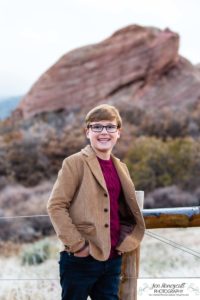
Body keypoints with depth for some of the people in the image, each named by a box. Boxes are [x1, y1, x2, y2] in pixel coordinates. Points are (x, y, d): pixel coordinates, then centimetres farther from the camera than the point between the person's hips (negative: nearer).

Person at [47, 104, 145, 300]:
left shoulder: (120, 168, 13)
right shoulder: (75, 163, -6)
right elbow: (56, 206, -12)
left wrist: (125, 240, 7)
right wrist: (77, 244, -16)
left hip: (113, 259, 6)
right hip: (81, 259, -6)